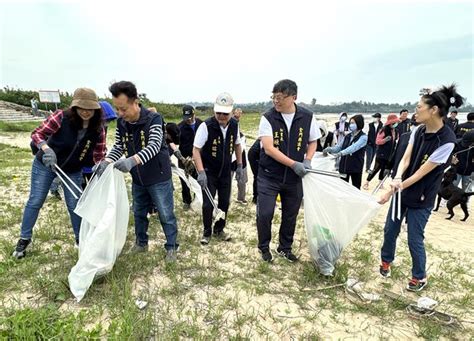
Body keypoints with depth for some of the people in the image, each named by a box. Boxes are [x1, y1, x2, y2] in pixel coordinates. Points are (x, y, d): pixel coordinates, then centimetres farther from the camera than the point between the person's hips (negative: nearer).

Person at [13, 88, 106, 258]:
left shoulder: (98, 129, -17)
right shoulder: (61, 117, -25)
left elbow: (99, 156, -12)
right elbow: (37, 133, -20)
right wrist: (47, 149, -39)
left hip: (73, 171, 2)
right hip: (44, 164, -2)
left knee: (74, 205, 7)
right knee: (35, 201, 7)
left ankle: (80, 237, 26)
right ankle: (24, 239, 26)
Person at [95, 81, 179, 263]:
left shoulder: (153, 119, -22)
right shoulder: (121, 123, -3)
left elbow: (154, 146, -34)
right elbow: (118, 147, 2)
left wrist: (132, 160, -50)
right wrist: (106, 162, -18)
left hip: (158, 177, -6)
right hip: (138, 178, 6)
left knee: (166, 215, 5)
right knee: (139, 213, 20)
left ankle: (171, 247, 23)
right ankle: (141, 243, 40)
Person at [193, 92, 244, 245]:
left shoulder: (234, 125, -7)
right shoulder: (206, 126, -22)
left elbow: (237, 145, 9)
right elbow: (196, 150, -19)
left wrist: (239, 166, 7)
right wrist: (201, 172, -28)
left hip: (226, 171, 4)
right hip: (208, 172, -4)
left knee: (224, 202, 11)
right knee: (208, 204, -2)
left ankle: (219, 230, 31)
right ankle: (207, 232, 21)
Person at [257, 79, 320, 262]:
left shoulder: (307, 117, -4)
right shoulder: (268, 118, -12)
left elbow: (313, 142, 10)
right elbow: (269, 148, -19)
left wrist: (307, 160, -9)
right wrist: (294, 164, -25)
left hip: (294, 178, 3)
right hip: (269, 176, -2)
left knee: (290, 215, 13)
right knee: (264, 214, -3)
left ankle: (285, 248, 36)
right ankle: (264, 247, 24)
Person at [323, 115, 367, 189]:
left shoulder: (363, 137, -7)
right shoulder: (348, 136, 12)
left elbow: (354, 147, -24)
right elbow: (338, 147, 8)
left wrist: (340, 153, -39)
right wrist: (329, 149, -14)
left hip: (356, 167, -5)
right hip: (343, 166, 5)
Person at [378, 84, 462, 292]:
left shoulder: (446, 141, -23)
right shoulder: (418, 131, -3)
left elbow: (422, 173, -22)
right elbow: (406, 159, -7)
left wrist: (392, 192, -21)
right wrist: (397, 179, -28)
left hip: (421, 199, -6)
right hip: (403, 191, 6)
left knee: (414, 240, 5)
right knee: (390, 230, 15)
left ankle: (420, 277, 31)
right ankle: (386, 261, 40)